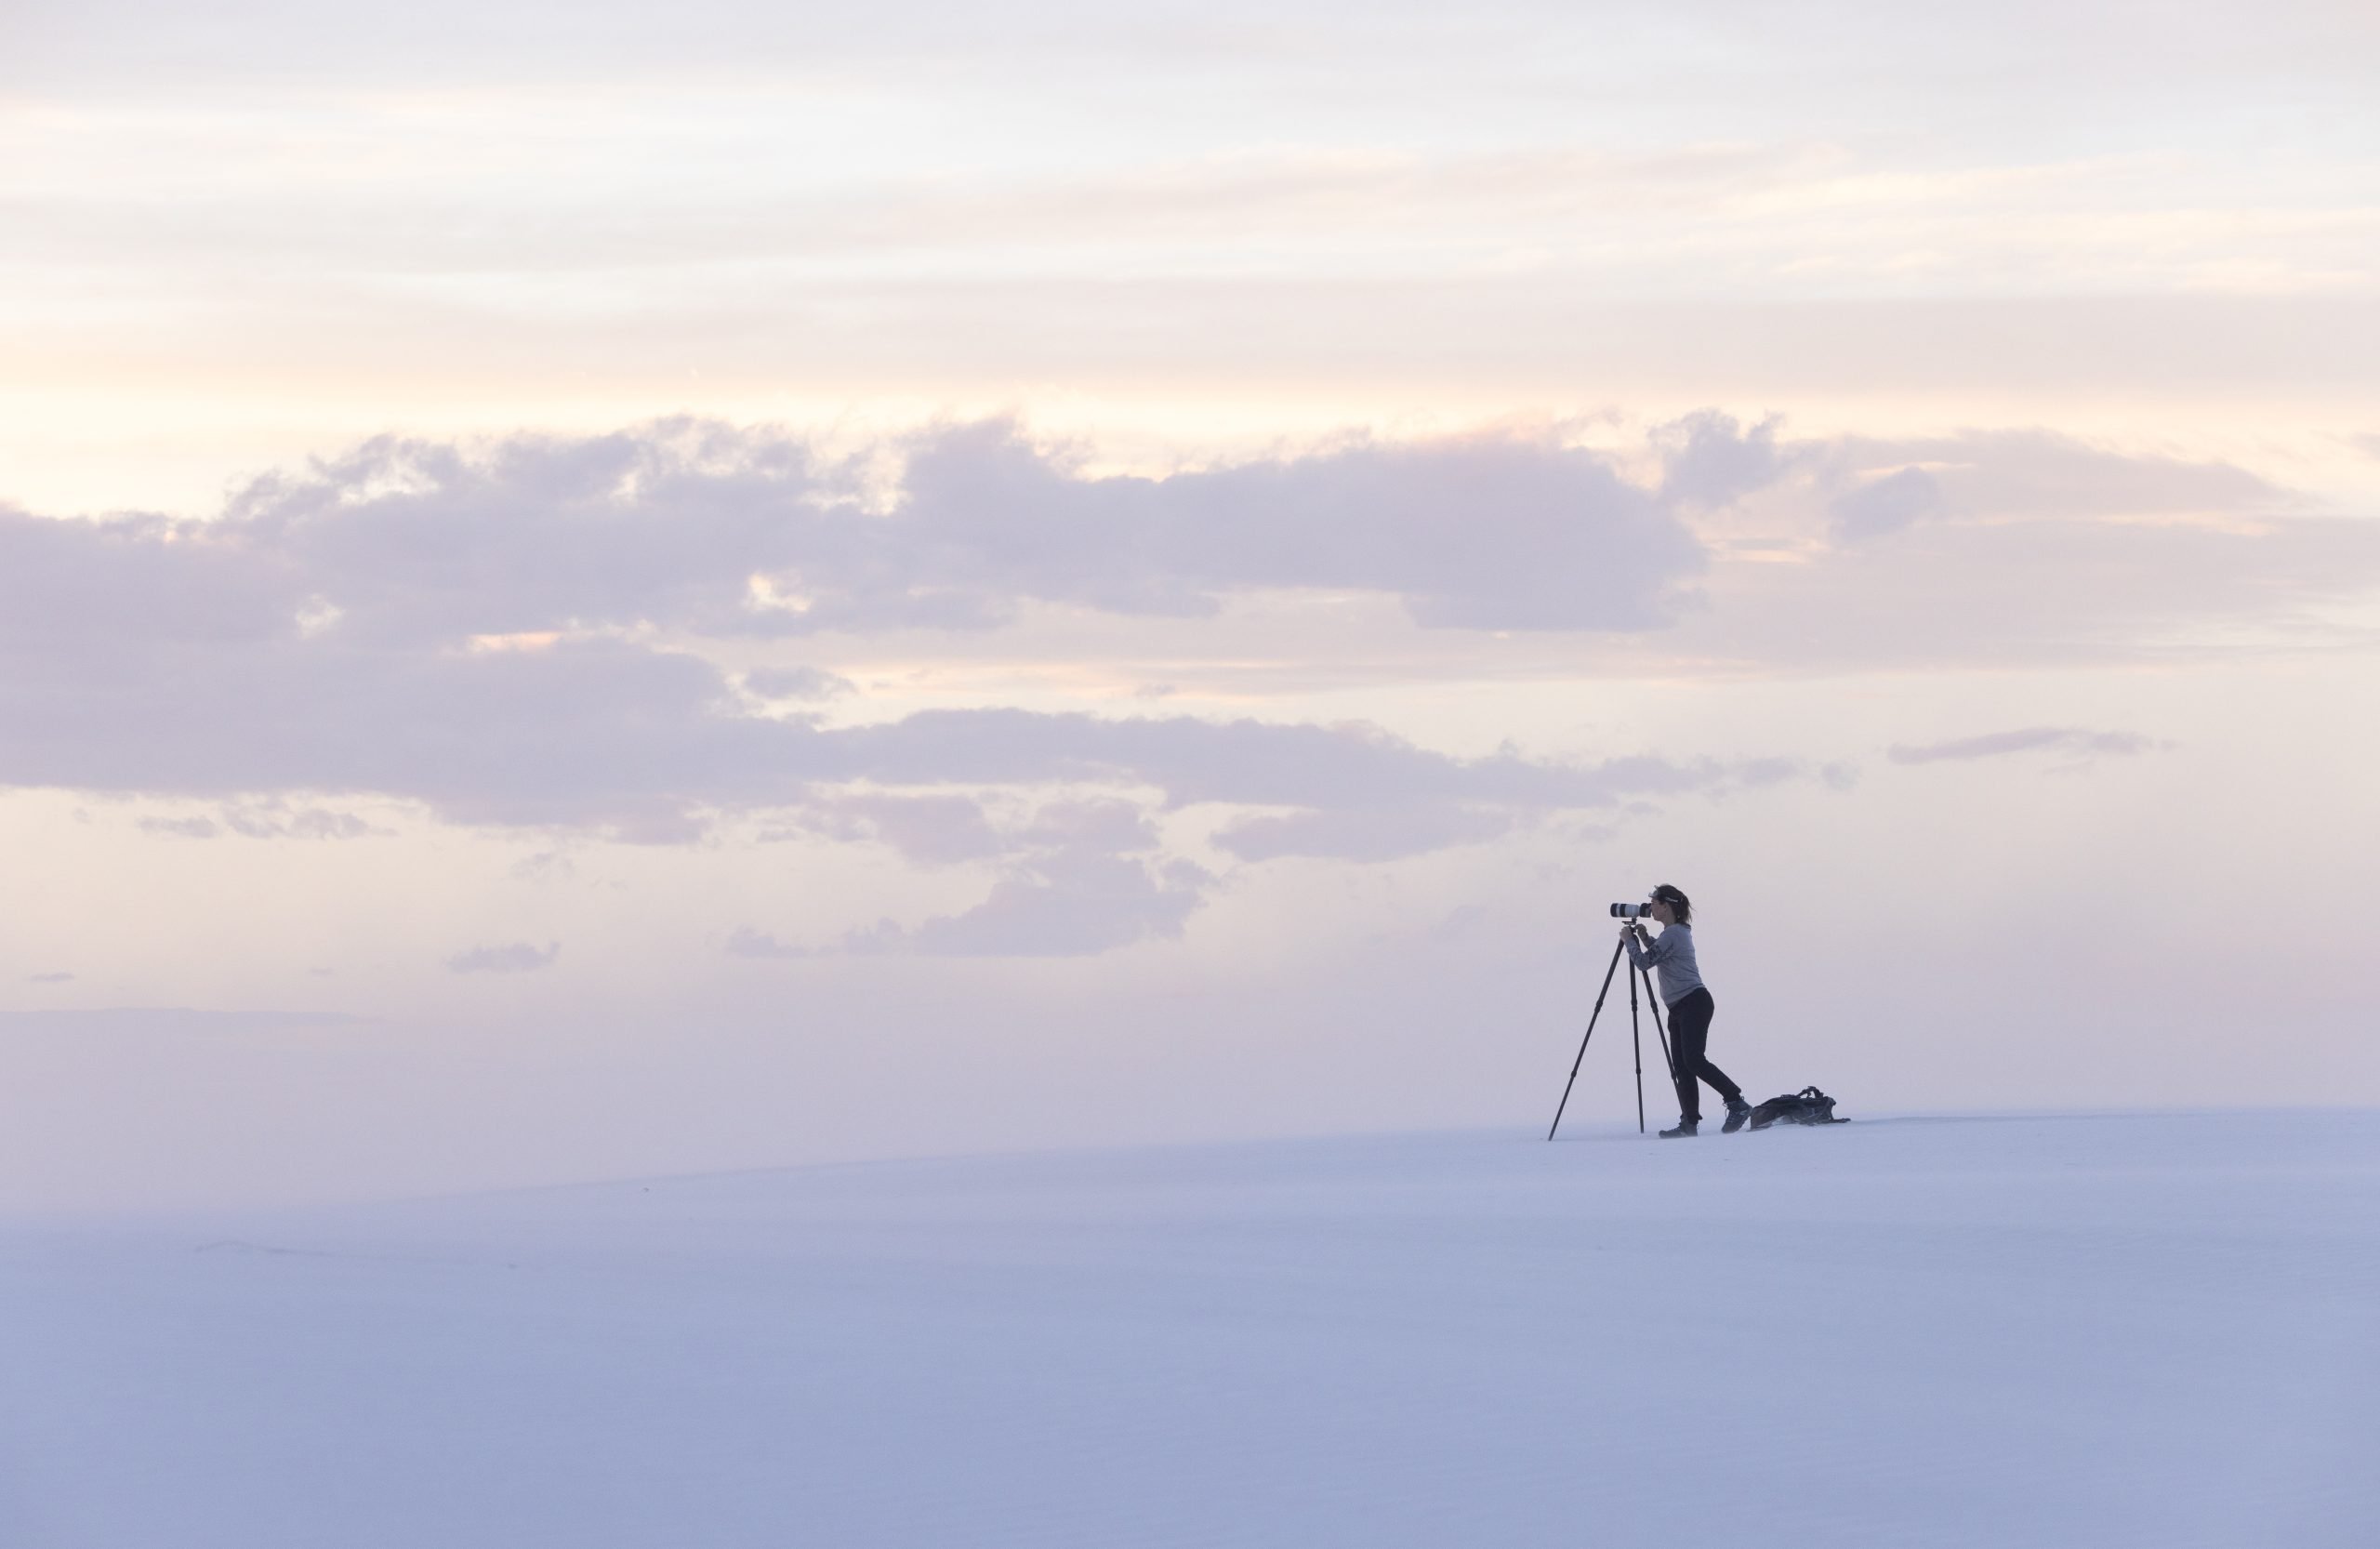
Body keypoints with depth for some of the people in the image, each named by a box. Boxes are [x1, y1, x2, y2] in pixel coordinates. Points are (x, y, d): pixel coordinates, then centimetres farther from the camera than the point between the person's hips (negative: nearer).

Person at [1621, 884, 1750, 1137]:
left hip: (1694, 1004, -10)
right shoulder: (1679, 931, 18)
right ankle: (1689, 1123, 1)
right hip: (1680, 1008, 10)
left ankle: (1737, 1104, -17)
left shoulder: (1673, 934, -14)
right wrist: (1643, 937, 20)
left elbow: (1644, 961, -14)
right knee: (1681, 1066, 3)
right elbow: (1657, 955, 33)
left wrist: (1629, 939, 2)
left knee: (1693, 1060, -19)